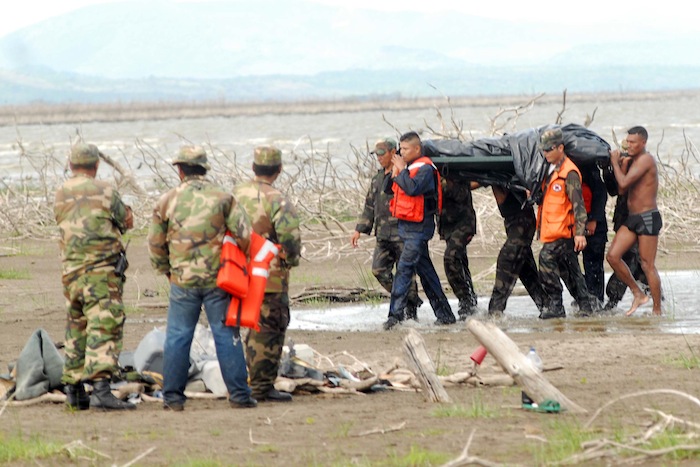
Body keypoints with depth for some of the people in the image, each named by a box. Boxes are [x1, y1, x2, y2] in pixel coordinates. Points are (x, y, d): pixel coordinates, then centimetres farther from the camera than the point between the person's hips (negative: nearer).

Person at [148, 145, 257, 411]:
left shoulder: (167, 201, 0)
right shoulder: (222, 198, -2)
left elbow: (155, 244, 6)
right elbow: (244, 235, -7)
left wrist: (167, 271, 21)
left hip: (182, 281, 0)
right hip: (217, 279, 0)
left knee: (177, 337, 7)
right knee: (227, 336, 4)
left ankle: (173, 397, 6)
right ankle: (239, 395, 3)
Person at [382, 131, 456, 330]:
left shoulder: (425, 168, -12)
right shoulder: (408, 167, 14)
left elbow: (412, 188, -28)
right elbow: (388, 189, 14)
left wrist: (401, 170, -17)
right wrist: (394, 172, -1)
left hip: (418, 227, -10)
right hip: (406, 225, 10)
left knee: (404, 268, -15)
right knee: (425, 270, 12)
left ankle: (396, 313, -19)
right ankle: (444, 314, 18)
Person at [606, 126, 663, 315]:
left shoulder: (646, 159, -14)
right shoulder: (634, 161, 14)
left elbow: (624, 183, -22)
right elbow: (623, 190, 10)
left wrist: (615, 163, -8)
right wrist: (623, 165, 1)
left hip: (648, 218, -9)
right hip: (632, 218, 9)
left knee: (647, 265, -5)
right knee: (613, 256, 0)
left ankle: (657, 310, 3)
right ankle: (638, 294, 12)